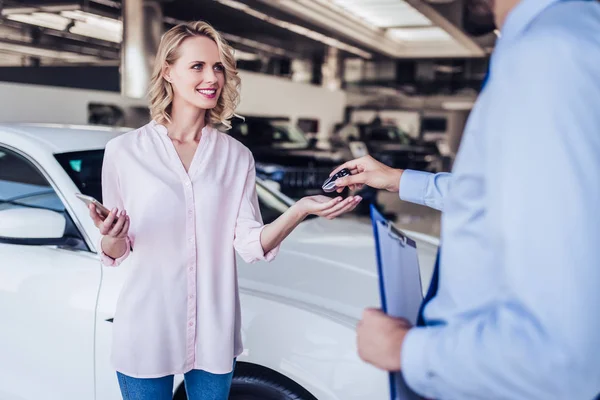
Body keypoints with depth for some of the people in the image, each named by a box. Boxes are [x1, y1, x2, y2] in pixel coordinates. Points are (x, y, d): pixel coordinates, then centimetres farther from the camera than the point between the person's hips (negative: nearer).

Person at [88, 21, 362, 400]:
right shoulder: (125, 151, -4)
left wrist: (299, 211, -22)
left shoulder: (237, 156, 2)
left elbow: (251, 245, -6)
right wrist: (110, 238, -22)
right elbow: (115, 252, 1)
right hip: (147, 333, -1)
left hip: (214, 334, 2)